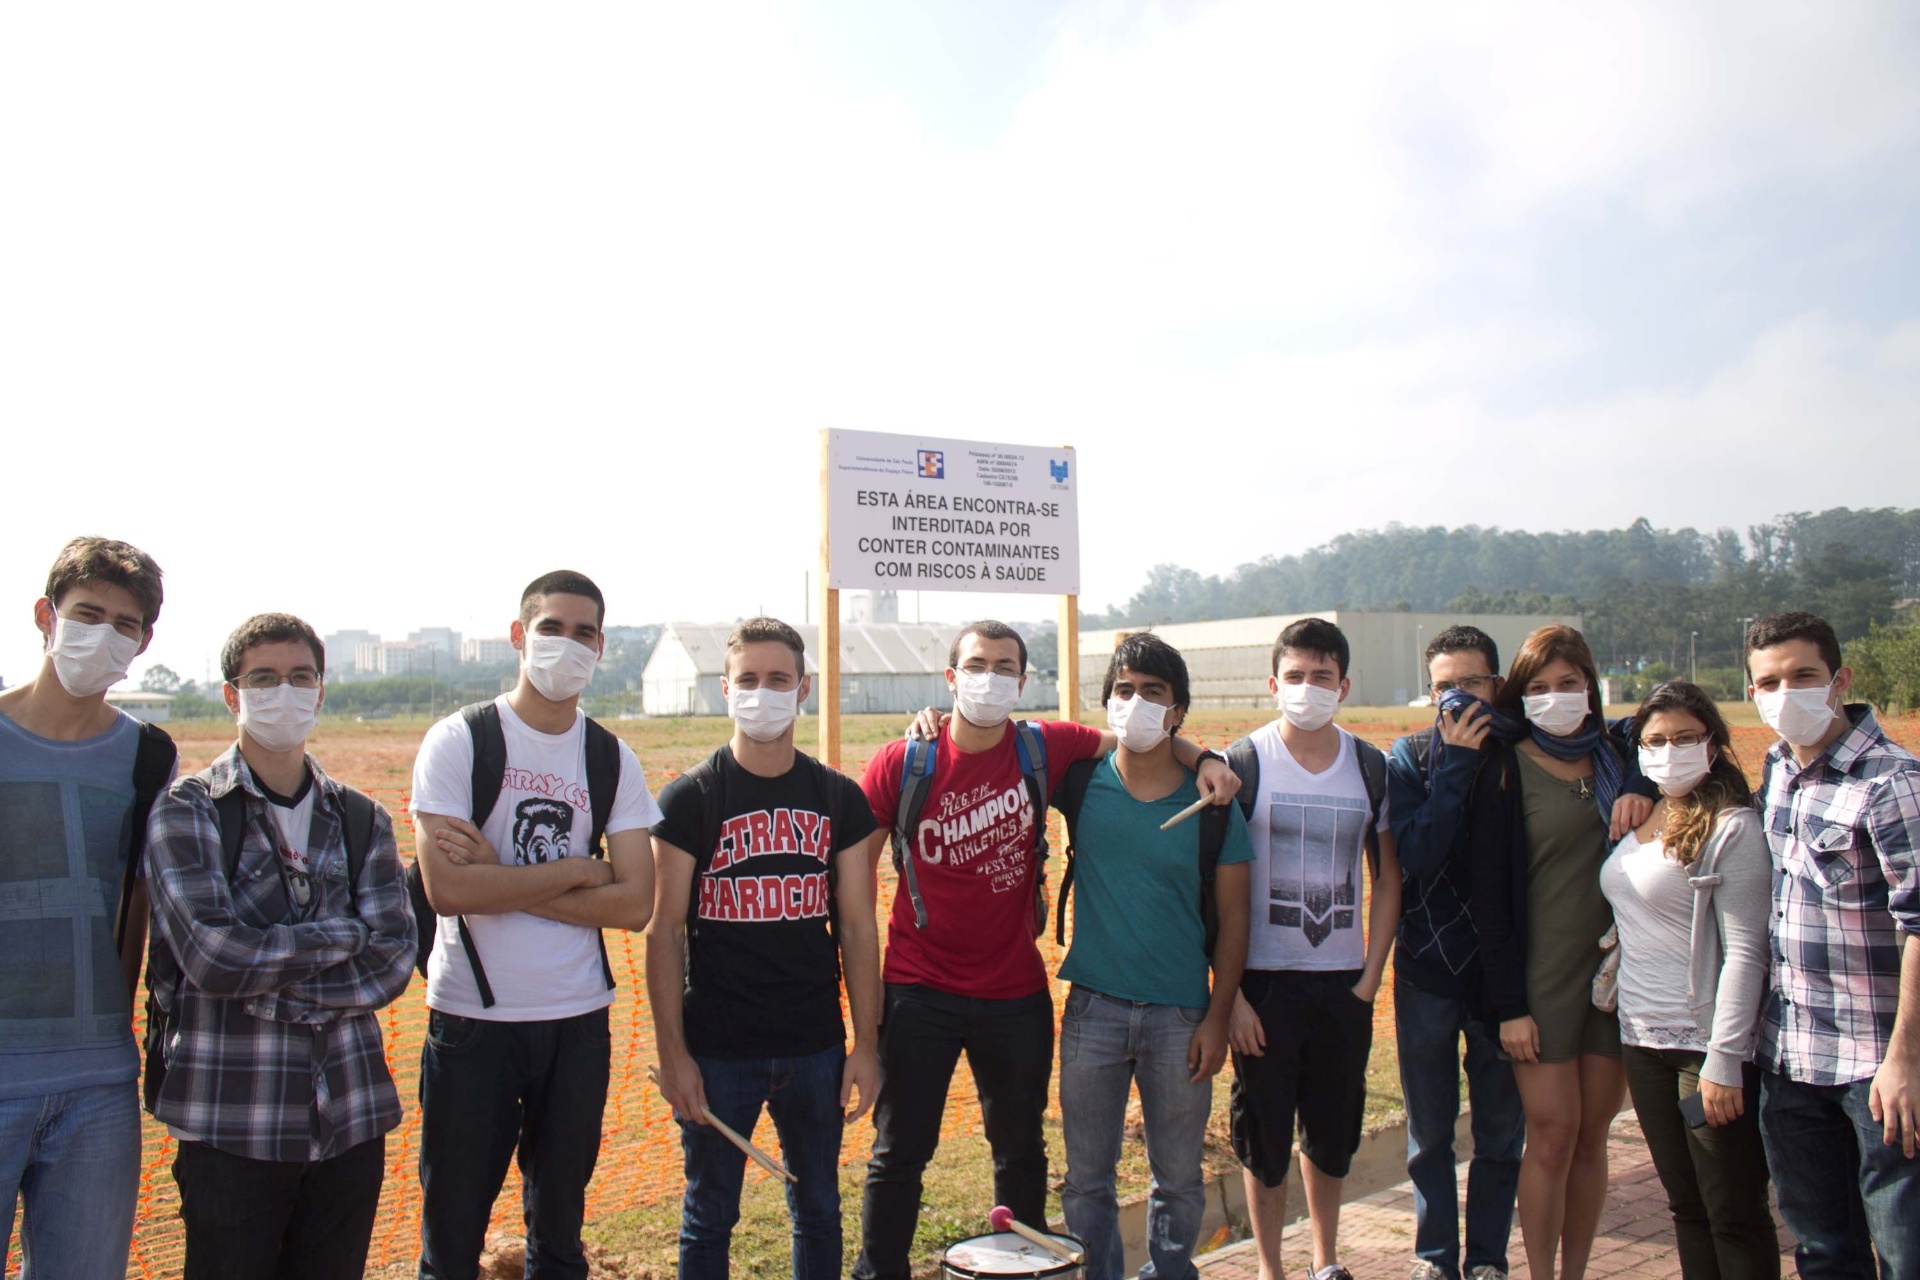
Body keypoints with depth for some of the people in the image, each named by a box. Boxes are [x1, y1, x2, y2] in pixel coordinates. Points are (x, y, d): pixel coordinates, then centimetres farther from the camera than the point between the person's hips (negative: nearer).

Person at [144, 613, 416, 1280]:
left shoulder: (360, 819, 8)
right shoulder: (187, 812, -3)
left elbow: (392, 962, -2)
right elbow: (213, 956, -17)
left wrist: (271, 986, -13)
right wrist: (346, 934, -8)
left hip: (351, 1118, 4)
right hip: (231, 1123, -3)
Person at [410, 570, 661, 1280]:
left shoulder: (613, 760, 4)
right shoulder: (459, 740, -6)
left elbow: (635, 903, -5)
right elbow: (446, 888, -18)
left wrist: (501, 883, -14)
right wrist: (576, 871, -10)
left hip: (579, 1019, 3)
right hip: (471, 1017, -3)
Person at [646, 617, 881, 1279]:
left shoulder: (839, 798, 3)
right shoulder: (690, 799, -5)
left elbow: (857, 927, 4)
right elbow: (664, 931, -5)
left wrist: (866, 1044, 1)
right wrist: (672, 1052, -10)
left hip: (816, 1046, 3)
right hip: (717, 1049, -2)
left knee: (818, 1210, 16)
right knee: (709, 1217, 11)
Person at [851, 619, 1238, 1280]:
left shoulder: (1045, 748, -4)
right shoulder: (901, 765, -8)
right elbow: (856, 866, 0)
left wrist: (1202, 758, -12)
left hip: (1017, 994, 2)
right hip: (920, 994, -2)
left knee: (1021, 1150, 18)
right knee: (899, 1152, 7)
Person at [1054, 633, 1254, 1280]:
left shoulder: (1212, 804, -5)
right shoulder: (1081, 783, -3)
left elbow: (1232, 918, -1)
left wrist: (1217, 1018, -4)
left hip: (1180, 1016, -1)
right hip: (1092, 1009, 1)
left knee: (1178, 1179, 12)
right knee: (1086, 1178, 11)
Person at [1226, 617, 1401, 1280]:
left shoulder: (1370, 766, 3)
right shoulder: (1244, 763, -6)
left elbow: (1387, 879, 9)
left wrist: (1369, 980, 1)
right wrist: (1230, 994, -10)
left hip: (1343, 982, 3)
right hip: (1263, 980, -3)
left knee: (1334, 1132, 14)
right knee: (1263, 1133, 6)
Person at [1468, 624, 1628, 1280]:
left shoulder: (1621, 758, 7)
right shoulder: (1506, 770, -5)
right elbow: (1488, 894, -7)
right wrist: (1509, 1003, -11)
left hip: (1614, 972, 4)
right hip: (1540, 975, -4)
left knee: (1592, 1137, 9)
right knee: (1552, 1135, -2)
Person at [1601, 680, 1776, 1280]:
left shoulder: (1732, 827, -12)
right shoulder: (1638, 819, 10)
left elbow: (1744, 951, -16)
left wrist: (1724, 1058, -18)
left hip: (1707, 1044, -7)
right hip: (1642, 1038, 7)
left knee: (1735, 1216, 4)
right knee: (1685, 1207, 16)